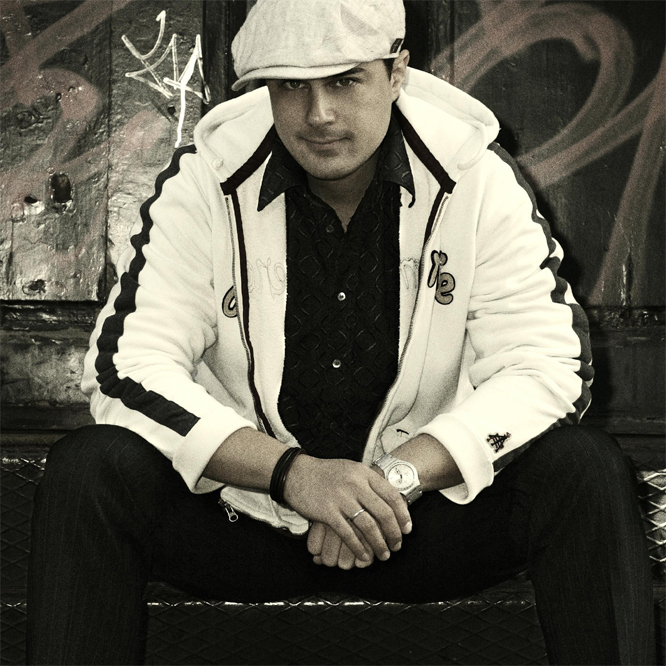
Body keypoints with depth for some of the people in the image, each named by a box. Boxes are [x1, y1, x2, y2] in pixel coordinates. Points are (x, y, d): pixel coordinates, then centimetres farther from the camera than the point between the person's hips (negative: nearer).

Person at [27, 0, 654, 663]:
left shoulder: (478, 179, -9)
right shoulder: (205, 181, -9)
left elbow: (549, 366, -14)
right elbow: (126, 369, -16)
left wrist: (399, 474, -29)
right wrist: (293, 473, -29)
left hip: (429, 501, 0)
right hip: (245, 502, 0)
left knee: (586, 469, -25)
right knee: (84, 472, -26)